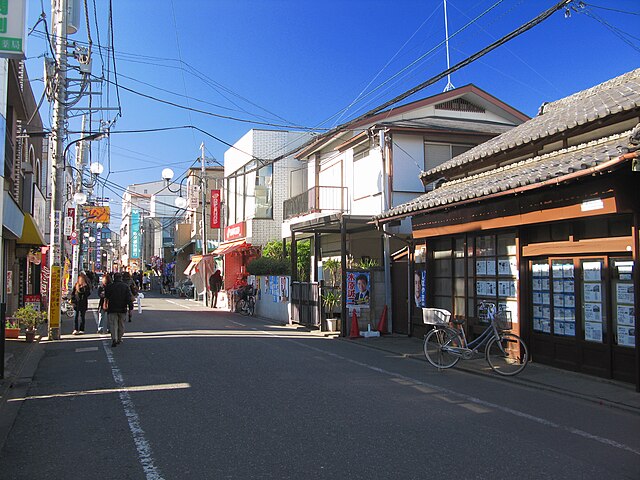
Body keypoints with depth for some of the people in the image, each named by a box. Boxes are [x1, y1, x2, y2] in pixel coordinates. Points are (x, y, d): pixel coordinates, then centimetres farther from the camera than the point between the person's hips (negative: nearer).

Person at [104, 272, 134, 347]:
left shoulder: (109, 286, 1)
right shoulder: (125, 286, -1)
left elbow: (106, 297, 12)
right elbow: (129, 298, -6)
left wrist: (106, 306, 26)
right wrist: (130, 307, -4)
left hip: (112, 309, -1)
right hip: (122, 309, 1)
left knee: (113, 324, -2)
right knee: (121, 325, 13)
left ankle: (114, 339, -18)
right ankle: (119, 339, 20)